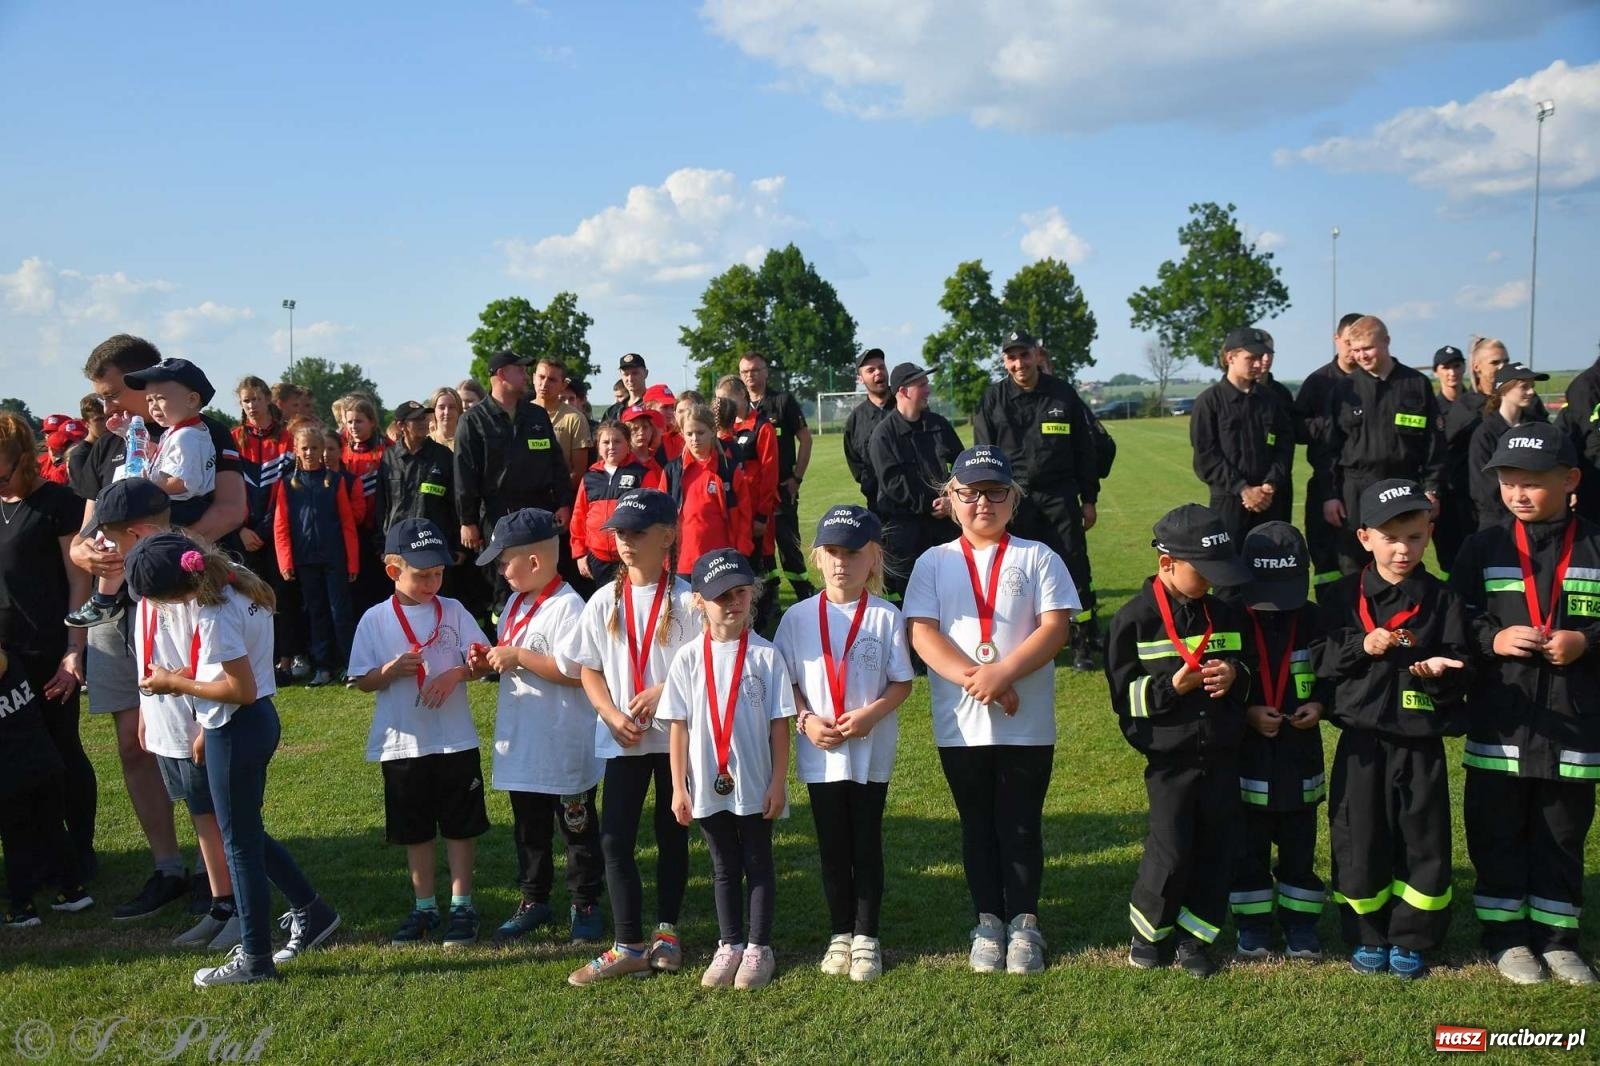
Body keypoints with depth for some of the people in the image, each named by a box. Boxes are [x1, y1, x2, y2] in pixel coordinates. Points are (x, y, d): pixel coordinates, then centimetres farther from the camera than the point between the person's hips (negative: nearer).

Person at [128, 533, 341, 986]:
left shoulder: (217, 614, -25)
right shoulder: (240, 582, 3)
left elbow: (242, 690, -24)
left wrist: (175, 684, -13)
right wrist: (208, 727, 16)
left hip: (236, 731, -9)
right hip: (259, 720, 9)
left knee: (240, 843, 4)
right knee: (248, 833, 21)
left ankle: (254, 960, 16)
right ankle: (311, 911, 31)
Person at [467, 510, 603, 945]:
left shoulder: (567, 606, -20)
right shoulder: (515, 603, 9)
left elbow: (576, 671, -27)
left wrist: (517, 656, -23)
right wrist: (489, 661, -1)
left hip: (565, 748, -9)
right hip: (521, 742, 9)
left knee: (578, 829, 8)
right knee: (528, 828, 19)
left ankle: (585, 905, 21)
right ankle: (534, 900, 33)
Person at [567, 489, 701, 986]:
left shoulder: (686, 599, -7)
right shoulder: (605, 601, 3)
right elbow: (589, 670, 6)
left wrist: (661, 693, -21)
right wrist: (613, 715, -10)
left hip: (677, 734, -2)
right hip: (623, 739, 3)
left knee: (672, 836, 11)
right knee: (614, 838, -2)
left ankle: (666, 932, 26)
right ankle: (628, 946, 6)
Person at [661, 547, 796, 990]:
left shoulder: (766, 655, -6)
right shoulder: (688, 658, -2)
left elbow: (780, 723, -5)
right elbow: (679, 726, 0)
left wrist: (778, 782, -7)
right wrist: (679, 787, -1)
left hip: (756, 786, -2)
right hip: (708, 786, 2)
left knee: (758, 863, 10)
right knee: (724, 867, 15)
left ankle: (759, 948, 22)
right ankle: (729, 946, 27)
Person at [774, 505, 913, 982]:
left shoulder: (886, 616, -4)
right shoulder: (798, 617, 1)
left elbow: (902, 682, -2)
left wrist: (871, 713, -18)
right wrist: (806, 720, -12)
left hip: (872, 752, -1)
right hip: (820, 753, 1)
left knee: (867, 844, 7)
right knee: (832, 847, 11)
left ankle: (866, 937, 19)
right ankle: (840, 934, 25)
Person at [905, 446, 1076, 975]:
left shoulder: (1037, 558, 2)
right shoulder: (934, 563, 4)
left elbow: (1055, 627, -7)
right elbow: (922, 633, -6)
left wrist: (1002, 674, -19)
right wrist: (974, 679, -19)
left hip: (1028, 724, -1)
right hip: (960, 725, 1)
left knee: (1021, 825, 7)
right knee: (978, 826, 12)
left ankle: (1023, 922, 21)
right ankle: (988, 922, 25)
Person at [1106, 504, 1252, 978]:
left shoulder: (1227, 615, 5)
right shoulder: (1135, 619, -8)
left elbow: (1251, 669, 15)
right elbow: (1125, 695, -7)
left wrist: (1235, 675, -7)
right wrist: (1172, 685, -22)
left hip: (1222, 756, 4)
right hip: (1170, 759, -4)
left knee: (1215, 850, 8)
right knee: (1170, 853, -1)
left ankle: (1194, 936, 25)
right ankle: (1149, 931, 22)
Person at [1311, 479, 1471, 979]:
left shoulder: (1442, 601, 1)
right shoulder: (1343, 597, 1)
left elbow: (1462, 673, 1)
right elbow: (1320, 660, -1)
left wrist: (1441, 669, -21)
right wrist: (1362, 646, -17)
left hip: (1421, 743, 0)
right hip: (1361, 740, 0)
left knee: (1423, 842, 7)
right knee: (1359, 841, 6)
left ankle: (1411, 939, 23)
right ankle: (1367, 937, 23)